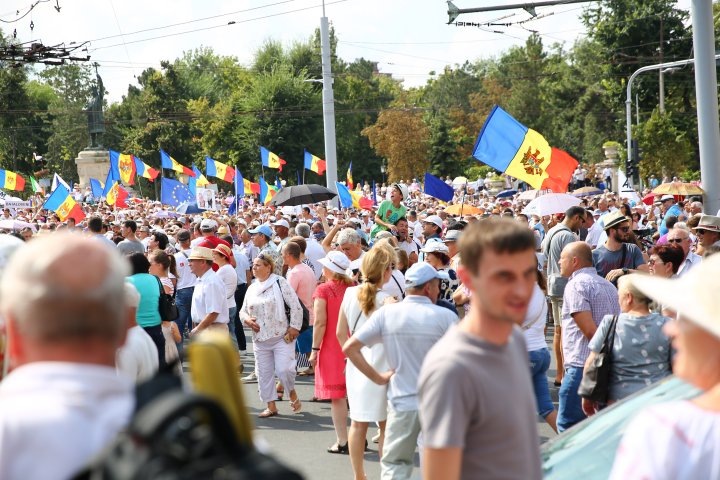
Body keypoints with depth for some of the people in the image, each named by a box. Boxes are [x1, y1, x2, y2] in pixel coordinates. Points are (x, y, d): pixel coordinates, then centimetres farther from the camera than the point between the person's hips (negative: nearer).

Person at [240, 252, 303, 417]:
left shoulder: (280, 283, -5)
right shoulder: (251, 289, 12)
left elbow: (296, 306, -7)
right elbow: (243, 310, 19)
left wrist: (294, 327, -11)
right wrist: (247, 319, -3)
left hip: (281, 337, -6)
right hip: (260, 339, 6)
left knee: (284, 369, -14)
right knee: (264, 373, 6)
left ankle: (293, 394, 14)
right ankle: (271, 406, 16)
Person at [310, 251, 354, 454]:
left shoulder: (323, 290, -10)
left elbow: (320, 322, -14)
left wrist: (315, 349, -8)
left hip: (331, 348, -5)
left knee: (337, 396, 0)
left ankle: (342, 442, 0)